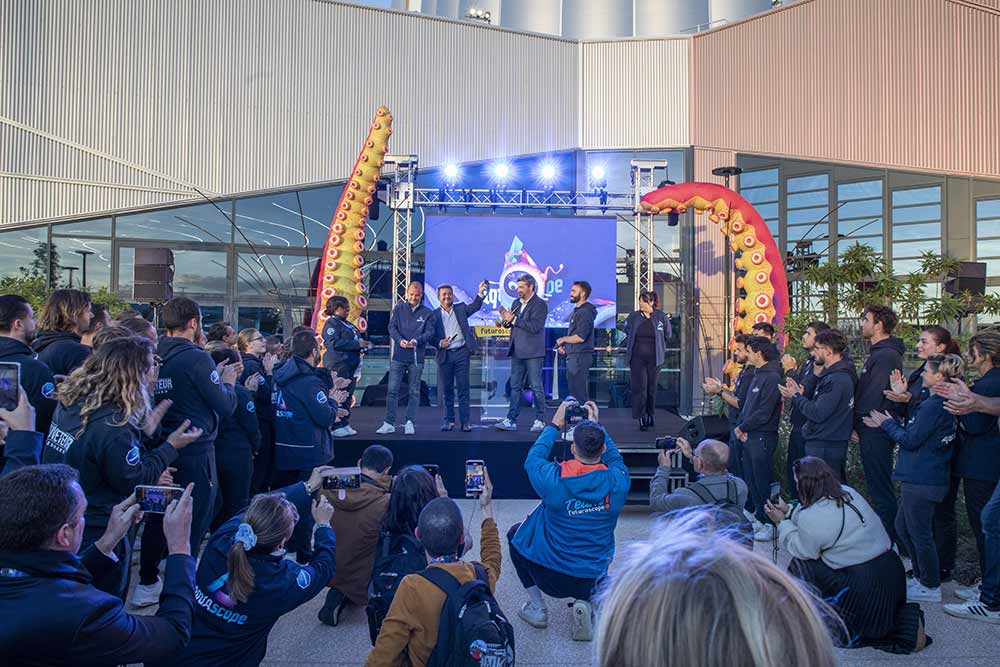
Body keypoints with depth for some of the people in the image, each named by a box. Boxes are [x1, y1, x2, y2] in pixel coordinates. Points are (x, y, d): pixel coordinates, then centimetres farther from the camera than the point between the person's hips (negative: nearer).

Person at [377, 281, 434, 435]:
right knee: (392, 390, -2)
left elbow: (430, 332, -1)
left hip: (417, 357, 0)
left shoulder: (427, 313, 7)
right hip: (398, 356, 0)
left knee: (414, 392, 4)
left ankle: (409, 422, 11)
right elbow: (392, 327, 2)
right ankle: (389, 423, 3)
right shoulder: (399, 309, 10)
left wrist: (417, 340, -19)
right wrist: (400, 340, -16)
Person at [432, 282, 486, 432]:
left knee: (463, 388, 0)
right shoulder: (434, 315, 6)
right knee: (447, 389, 7)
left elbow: (475, 306, -2)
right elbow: (431, 336, 5)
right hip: (444, 355, 0)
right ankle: (449, 420, 17)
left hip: (461, 353, 0)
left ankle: (465, 421, 5)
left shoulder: (460, 309, 10)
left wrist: (481, 293, -18)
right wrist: (439, 343, -14)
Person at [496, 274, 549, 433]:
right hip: (517, 352, 7)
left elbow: (535, 327, -20)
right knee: (515, 387, 7)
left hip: (533, 353, -7)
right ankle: (511, 420, 11)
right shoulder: (516, 303, 14)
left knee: (537, 387, 1)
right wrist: (505, 319, -7)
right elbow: (509, 325, 15)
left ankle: (540, 420, 10)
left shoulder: (540, 304, -8)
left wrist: (513, 319, -19)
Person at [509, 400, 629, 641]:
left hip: (550, 577, -2)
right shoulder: (617, 481, -18)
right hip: (594, 579, 2)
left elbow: (532, 458, -1)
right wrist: (596, 425, 13)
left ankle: (536, 607, 23)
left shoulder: (554, 479, -24)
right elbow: (616, 459, 8)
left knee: (516, 533, 25)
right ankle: (585, 603, 11)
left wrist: (555, 425, 8)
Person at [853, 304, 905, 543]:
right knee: (877, 484, 18)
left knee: (880, 487, -1)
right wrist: (858, 425, 14)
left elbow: (873, 397, -21)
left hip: (875, 431, -10)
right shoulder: (879, 352, 15)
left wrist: (857, 426, -13)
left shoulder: (885, 355, -18)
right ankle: (889, 534, 29)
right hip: (873, 431, 10)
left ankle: (888, 539, 8)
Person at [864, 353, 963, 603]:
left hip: (922, 481, -10)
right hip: (931, 477, 10)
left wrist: (888, 423, -3)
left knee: (920, 534, 3)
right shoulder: (946, 404, 8)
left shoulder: (933, 406, -21)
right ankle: (922, 577, 30)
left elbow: (910, 440, -18)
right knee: (902, 527, 19)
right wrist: (889, 425, 13)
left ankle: (931, 587, 16)